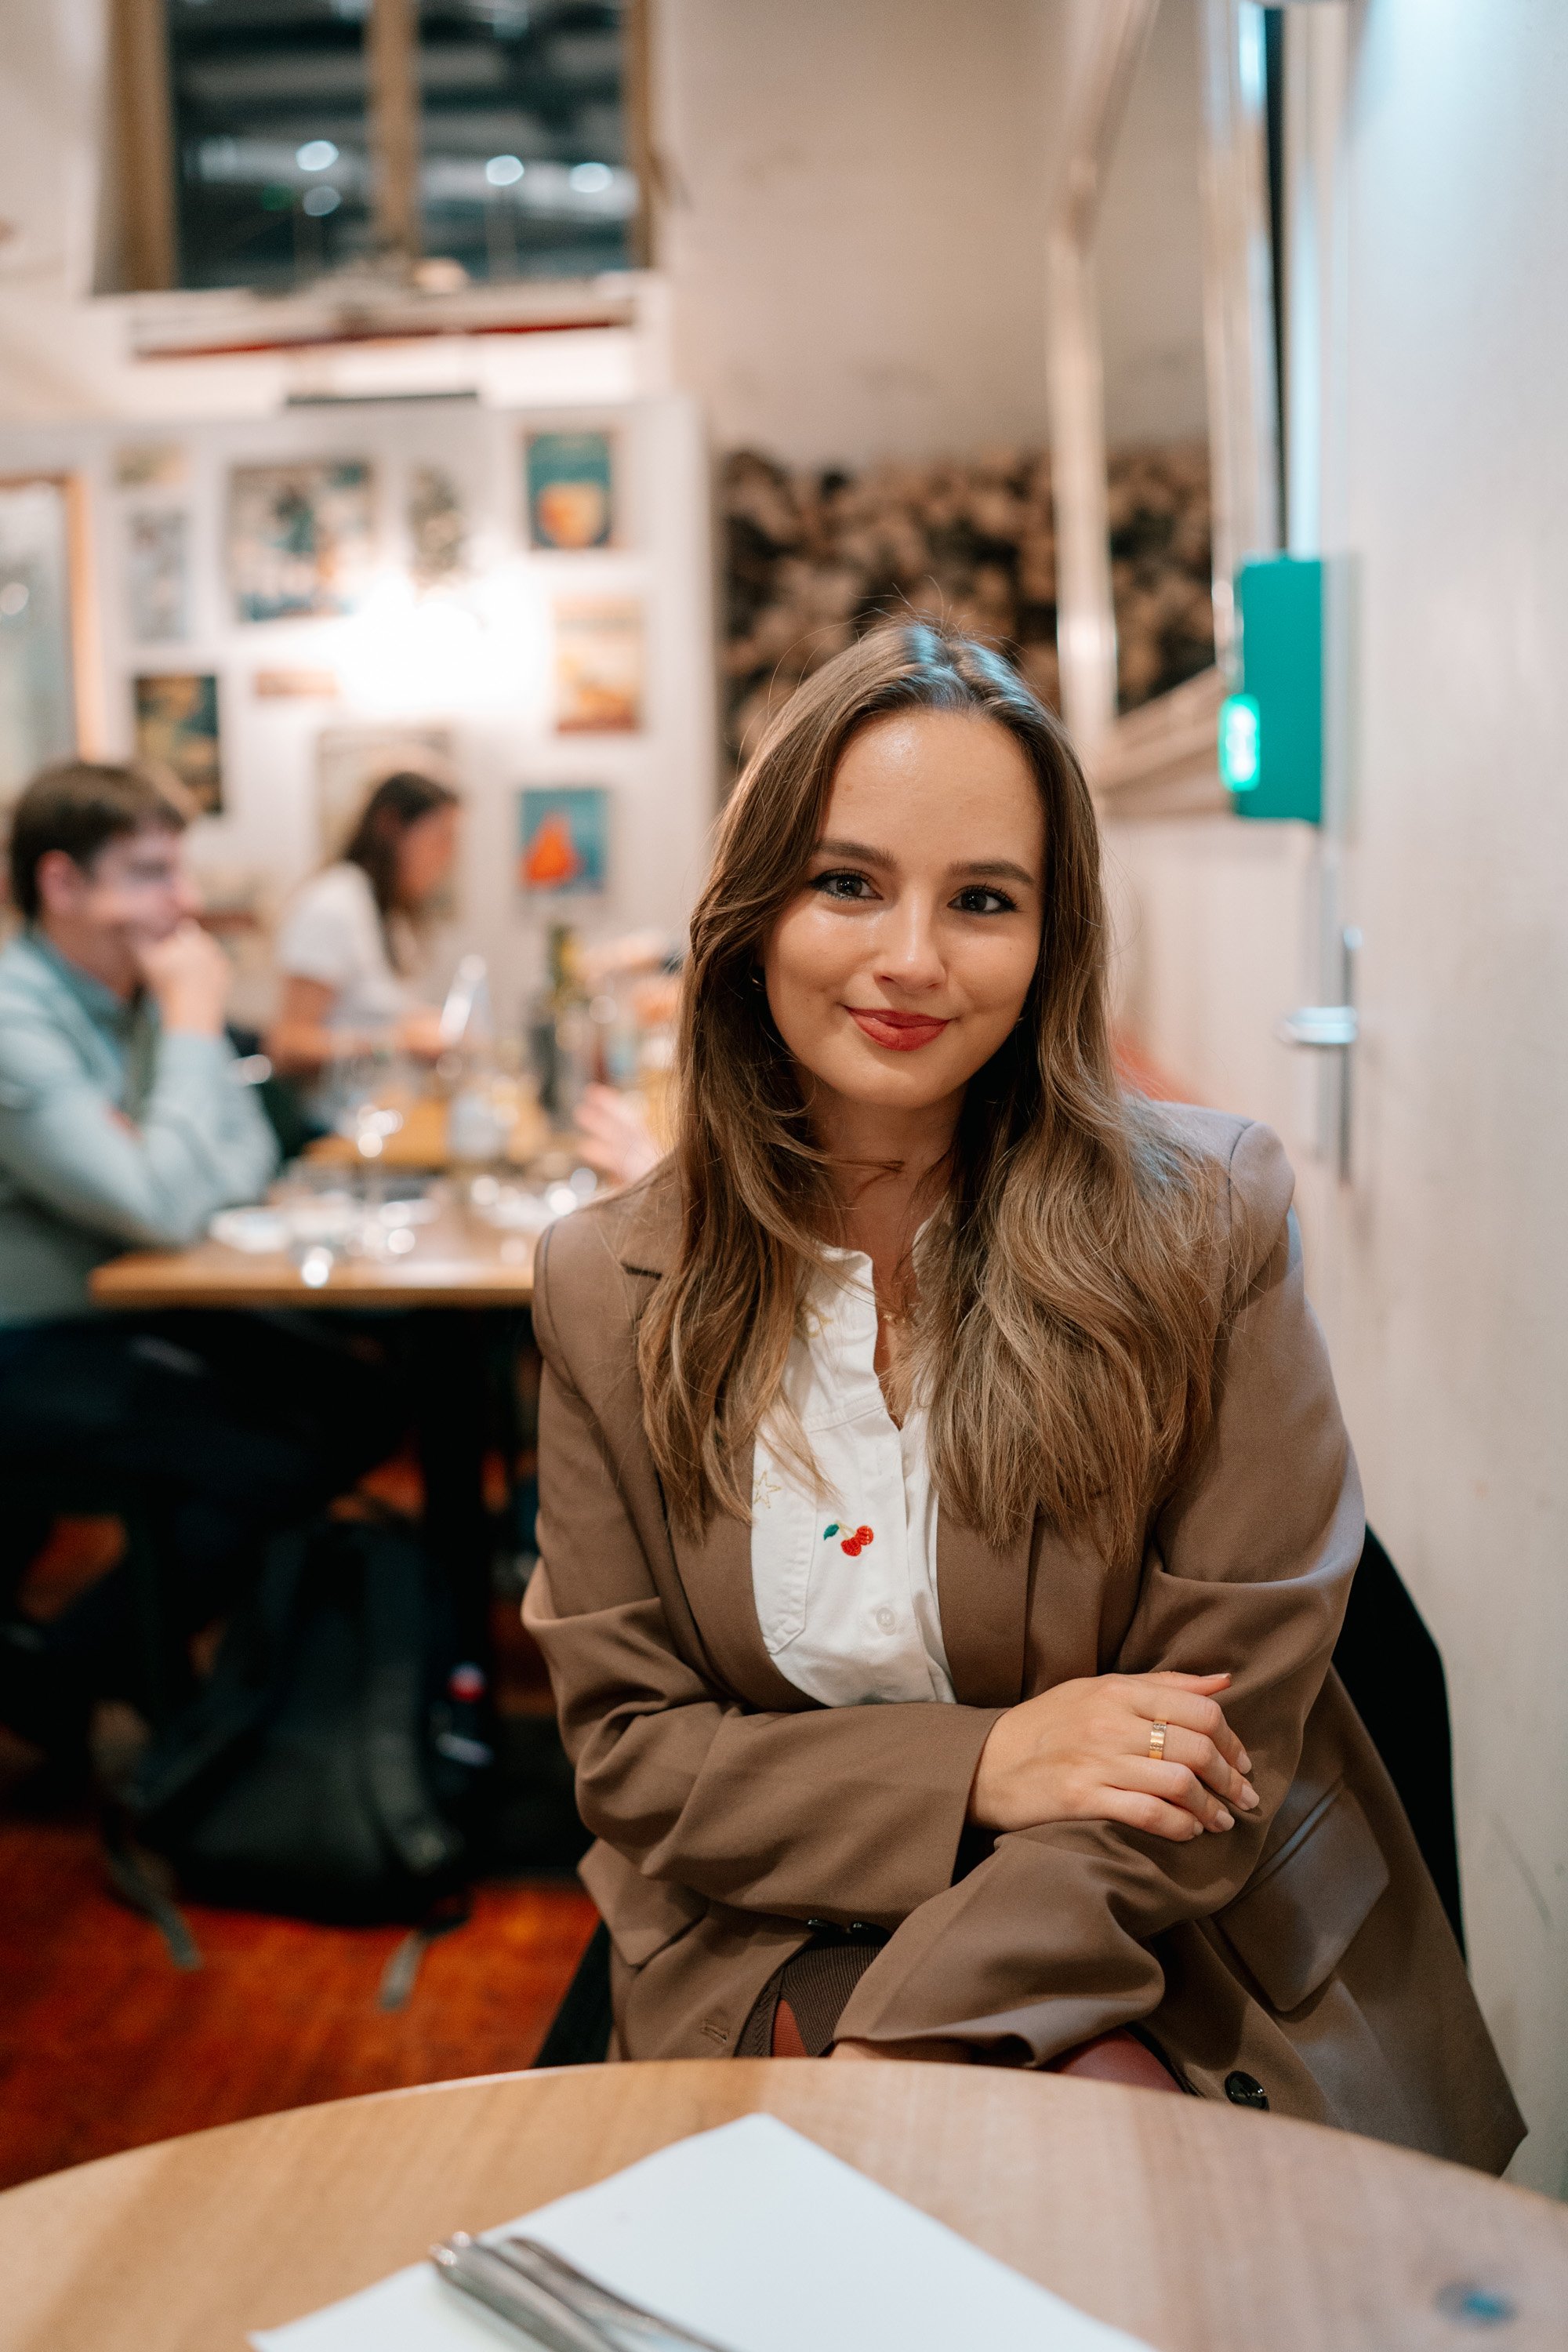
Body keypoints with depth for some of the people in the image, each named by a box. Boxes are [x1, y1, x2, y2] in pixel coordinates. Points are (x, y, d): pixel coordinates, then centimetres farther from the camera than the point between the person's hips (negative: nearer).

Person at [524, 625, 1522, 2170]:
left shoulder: (1204, 1221, -9)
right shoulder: (609, 1288, -2)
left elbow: (1222, 1742, -9)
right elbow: (627, 1751, 0)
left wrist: (901, 2048, -20)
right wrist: (977, 1765, -17)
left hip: (1178, 1979, 0)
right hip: (782, 1957, 0)